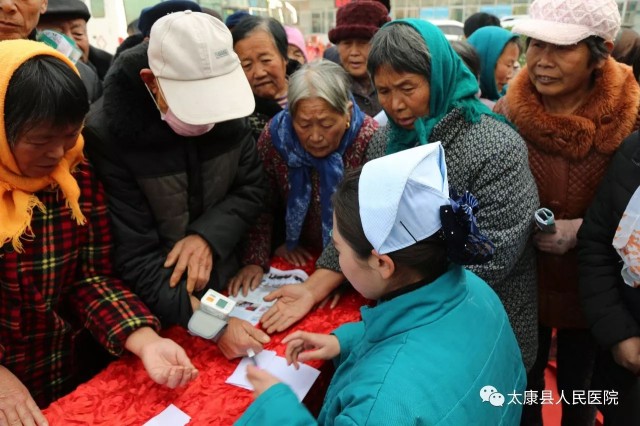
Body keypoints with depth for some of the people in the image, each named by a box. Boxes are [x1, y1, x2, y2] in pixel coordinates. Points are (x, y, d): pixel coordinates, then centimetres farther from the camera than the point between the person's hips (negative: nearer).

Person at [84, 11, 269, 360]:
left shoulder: (229, 113, -11)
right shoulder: (107, 134, -24)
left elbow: (252, 190, -2)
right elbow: (134, 258, -23)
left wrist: (207, 236, -20)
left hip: (225, 288, 5)